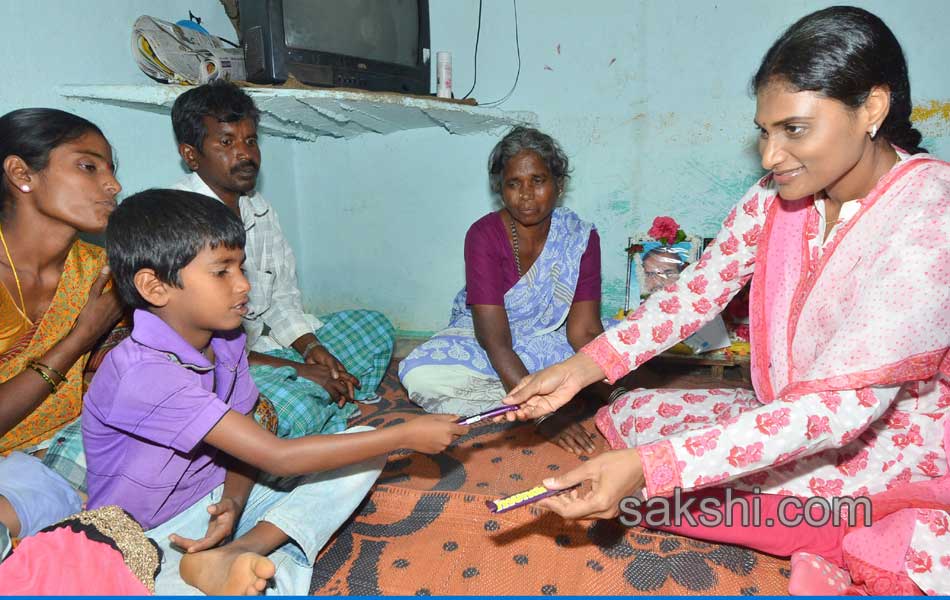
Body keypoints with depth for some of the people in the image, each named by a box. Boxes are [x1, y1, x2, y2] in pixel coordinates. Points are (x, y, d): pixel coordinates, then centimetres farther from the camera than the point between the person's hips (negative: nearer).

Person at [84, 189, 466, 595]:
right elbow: (277, 456, -30)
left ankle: (235, 554, -18)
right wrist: (406, 434, -27)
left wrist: (233, 502, -17)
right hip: (145, 540, -9)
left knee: (364, 448, -7)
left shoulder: (226, 342, -3)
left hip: (215, 505, 9)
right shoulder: (140, 374, -28)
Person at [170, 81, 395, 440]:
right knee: (294, 407, -37)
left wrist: (311, 347, -9)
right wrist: (294, 369, -23)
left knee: (374, 327, 4)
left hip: (261, 346, 9)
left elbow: (283, 299, 12)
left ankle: (321, 432, -6)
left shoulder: (259, 209, 7)